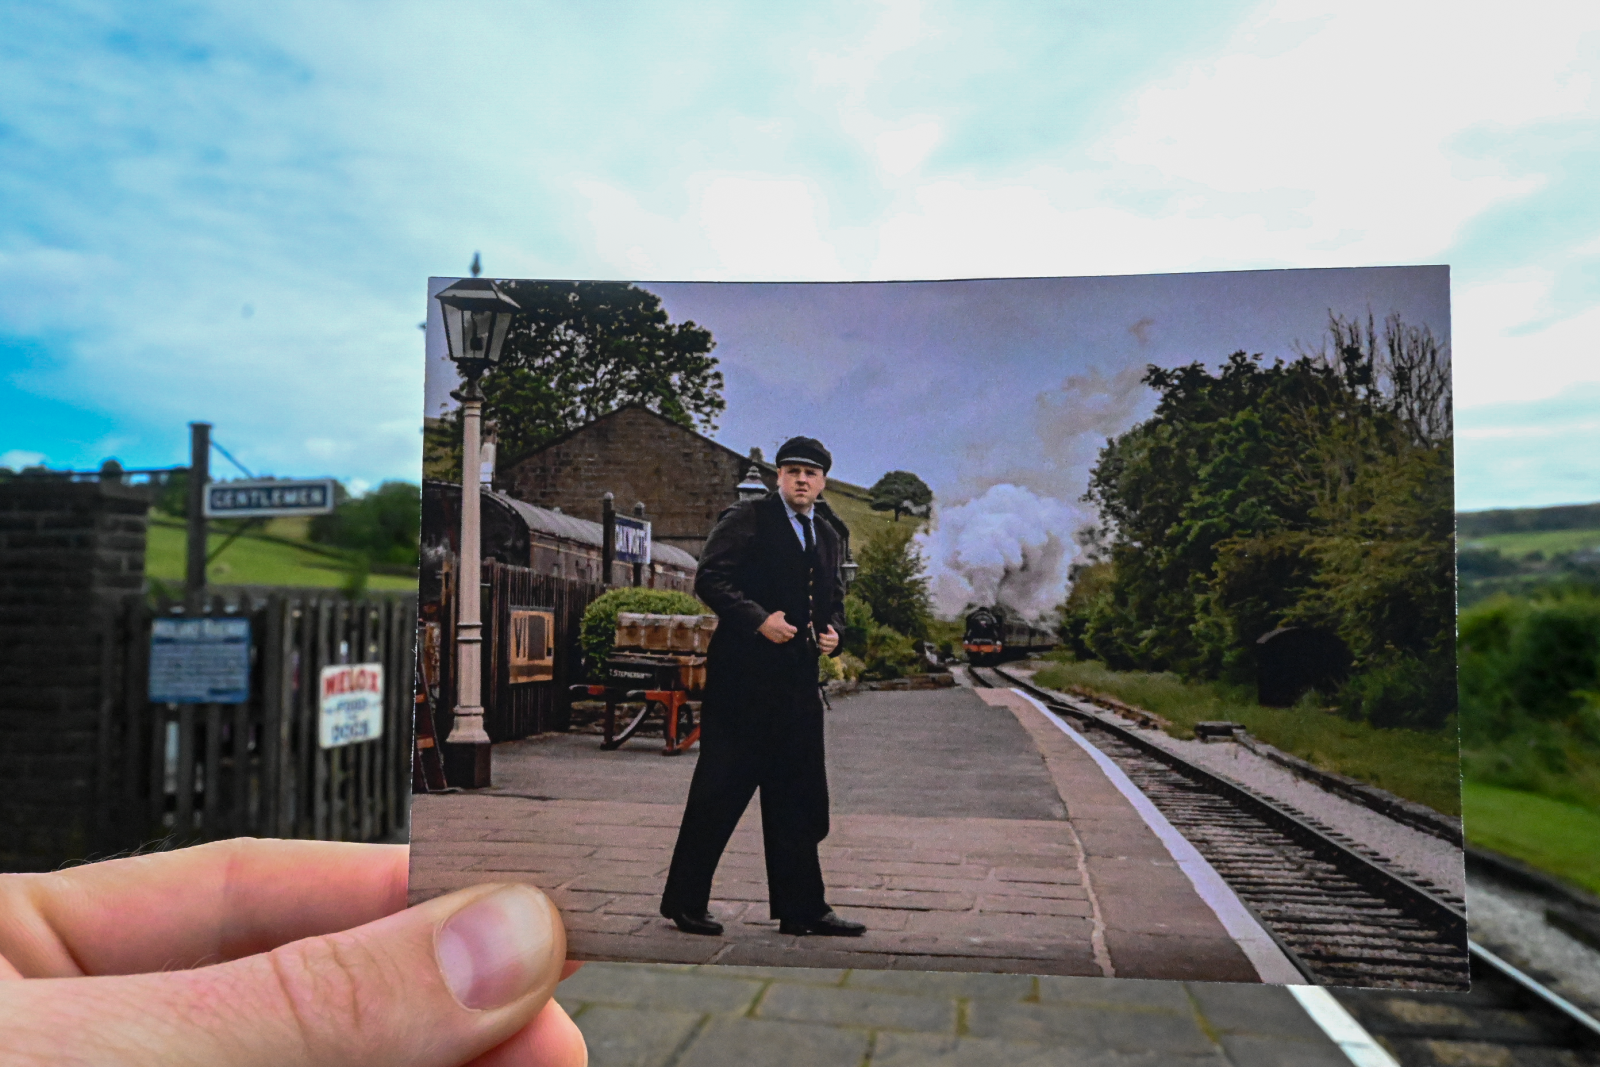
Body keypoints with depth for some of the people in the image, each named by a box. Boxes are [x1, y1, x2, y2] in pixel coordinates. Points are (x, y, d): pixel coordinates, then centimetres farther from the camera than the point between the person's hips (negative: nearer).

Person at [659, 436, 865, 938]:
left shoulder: (827, 536, 18)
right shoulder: (747, 518, -3)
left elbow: (834, 599, 26)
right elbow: (709, 578, -11)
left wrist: (833, 631, 5)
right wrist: (759, 619, -21)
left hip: (798, 681, 7)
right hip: (743, 675, -7)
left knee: (798, 799, 10)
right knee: (720, 789, 1)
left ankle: (802, 908, 19)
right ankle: (685, 901, 14)